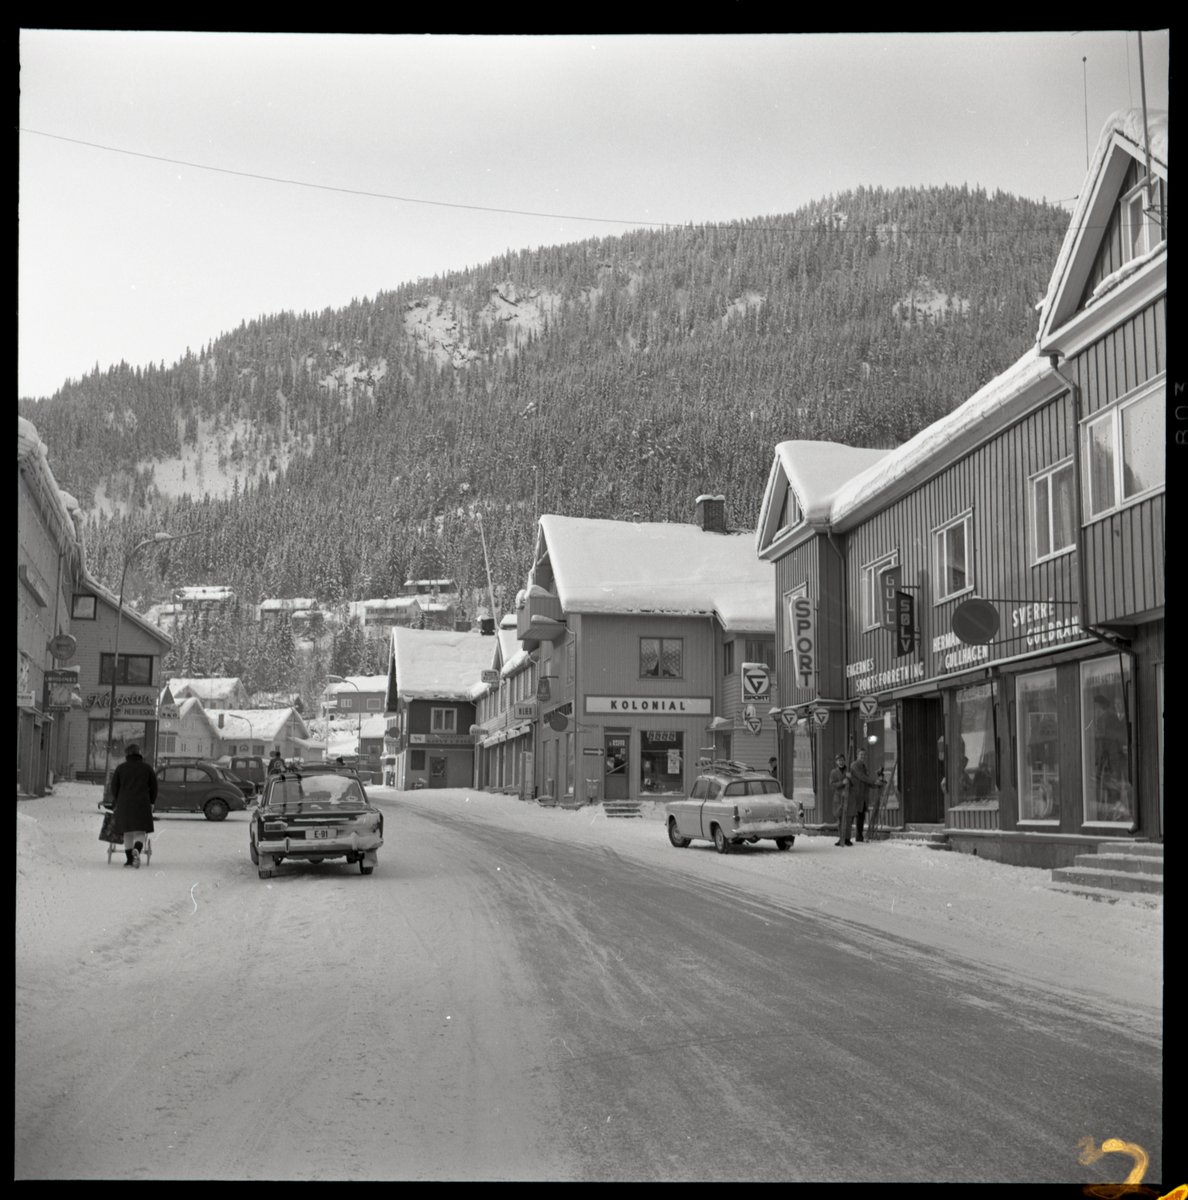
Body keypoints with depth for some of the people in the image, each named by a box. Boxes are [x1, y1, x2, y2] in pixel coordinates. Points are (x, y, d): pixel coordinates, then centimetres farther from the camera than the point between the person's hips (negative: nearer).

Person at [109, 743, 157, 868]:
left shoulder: (120, 768, 7)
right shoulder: (147, 768, 8)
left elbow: (114, 788, 8)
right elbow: (154, 788, 8)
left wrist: (116, 802, 20)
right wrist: (151, 803, 18)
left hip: (124, 803, 1)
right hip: (142, 803, -1)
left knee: (127, 832, 10)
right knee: (141, 832, -1)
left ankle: (129, 859, 7)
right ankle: (137, 850, -30)